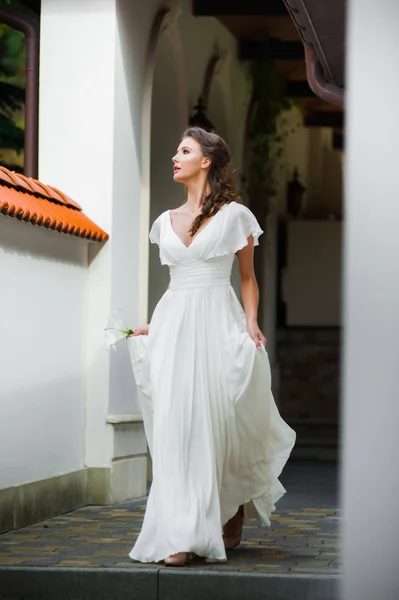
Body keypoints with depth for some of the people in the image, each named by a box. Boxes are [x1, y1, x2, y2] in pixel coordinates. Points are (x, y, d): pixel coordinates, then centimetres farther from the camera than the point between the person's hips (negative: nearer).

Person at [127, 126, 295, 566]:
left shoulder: (234, 215, 4)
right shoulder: (166, 221, 17)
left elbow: (248, 278, 8)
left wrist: (252, 324, -5)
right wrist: (153, 326, 13)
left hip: (217, 324, -4)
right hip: (173, 326, 4)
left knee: (219, 422, -6)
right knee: (175, 424, -4)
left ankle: (231, 520, 11)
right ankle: (180, 535, 0)